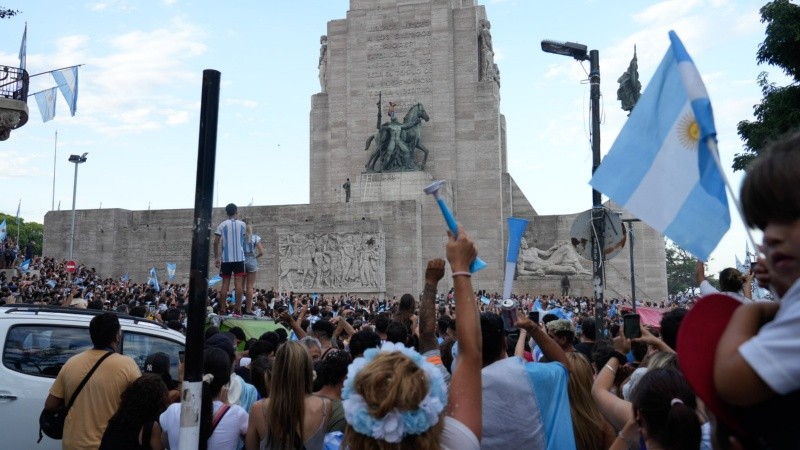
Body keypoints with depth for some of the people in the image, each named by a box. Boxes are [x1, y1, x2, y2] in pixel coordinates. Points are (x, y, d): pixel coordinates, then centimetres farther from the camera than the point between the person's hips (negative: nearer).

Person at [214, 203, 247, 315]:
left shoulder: (222, 225, 2)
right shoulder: (242, 224, 4)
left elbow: (216, 242, -3)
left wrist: (216, 258, 3)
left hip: (226, 259, 1)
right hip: (239, 258, -1)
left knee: (225, 283, 5)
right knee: (238, 283, -3)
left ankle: (222, 310, 5)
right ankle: (237, 309, -8)